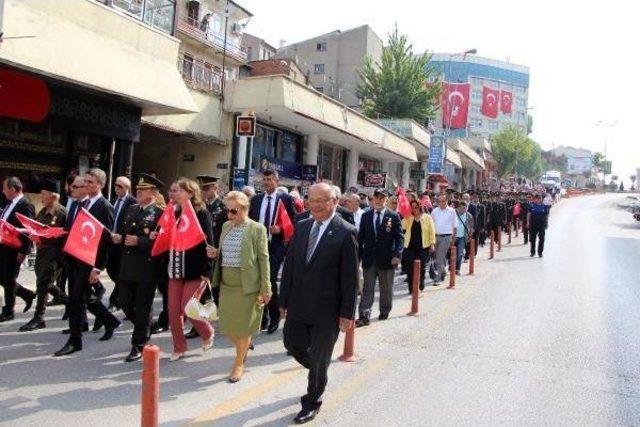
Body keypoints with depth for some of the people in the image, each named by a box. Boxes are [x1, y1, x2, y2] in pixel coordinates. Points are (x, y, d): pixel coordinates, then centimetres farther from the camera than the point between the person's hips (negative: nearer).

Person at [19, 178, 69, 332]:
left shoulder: (62, 213, -15)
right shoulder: (43, 211, 11)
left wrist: (44, 238, -22)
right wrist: (34, 236, -3)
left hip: (54, 253, -9)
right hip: (41, 251, 9)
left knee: (43, 284, -5)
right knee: (46, 284, 15)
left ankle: (38, 318, 6)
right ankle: (70, 302, 31)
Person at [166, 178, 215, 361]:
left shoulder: (202, 214, -9)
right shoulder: (175, 214, 10)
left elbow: (208, 243, -12)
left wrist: (206, 272, -15)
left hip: (195, 271, -6)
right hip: (175, 270, 6)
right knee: (173, 311, 6)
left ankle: (208, 333, 24)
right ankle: (179, 348, 24)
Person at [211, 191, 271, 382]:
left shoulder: (257, 229, -9)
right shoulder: (226, 226, 9)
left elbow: (263, 259, -10)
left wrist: (265, 288, -12)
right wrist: (215, 253, -1)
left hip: (246, 285, -6)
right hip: (226, 284, 6)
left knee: (243, 327, 5)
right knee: (228, 325, 11)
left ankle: (239, 363, 23)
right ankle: (244, 345, 40)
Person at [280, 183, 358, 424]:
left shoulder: (345, 232, -12)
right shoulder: (302, 227, 5)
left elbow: (350, 277, -11)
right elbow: (289, 265, 8)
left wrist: (347, 313, -12)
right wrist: (284, 300, 7)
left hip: (326, 309, -5)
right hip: (298, 305, 6)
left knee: (319, 359, 8)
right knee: (292, 344, 16)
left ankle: (312, 403, 30)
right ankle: (319, 373, 45)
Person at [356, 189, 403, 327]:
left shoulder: (393, 216, -1)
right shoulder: (366, 216, 6)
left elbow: (399, 237, -3)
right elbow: (360, 237, 7)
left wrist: (397, 254, -15)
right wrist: (358, 255, 2)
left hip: (387, 259, -1)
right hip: (369, 258, 1)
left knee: (386, 288, 13)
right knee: (367, 288, 0)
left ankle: (384, 311, 31)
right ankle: (364, 316, -1)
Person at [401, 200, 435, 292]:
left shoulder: (427, 217, 4)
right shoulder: (408, 218, 9)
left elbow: (431, 231, 3)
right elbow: (403, 227, -9)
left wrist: (432, 244, -4)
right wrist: (406, 217, -15)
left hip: (423, 247, -2)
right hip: (410, 246, 2)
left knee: (421, 267, 1)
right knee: (410, 268, 0)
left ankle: (420, 287, 18)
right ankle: (411, 288, 9)